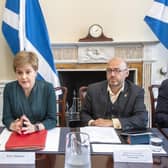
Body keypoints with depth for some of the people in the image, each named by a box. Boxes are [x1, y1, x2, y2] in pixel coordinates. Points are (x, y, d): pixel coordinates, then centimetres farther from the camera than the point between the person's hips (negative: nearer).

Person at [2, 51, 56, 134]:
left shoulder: (48, 88, -7)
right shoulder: (9, 88, -2)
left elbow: (52, 120, -8)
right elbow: (6, 118, 0)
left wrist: (34, 127, -25)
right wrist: (14, 126, -22)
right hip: (17, 136, 2)